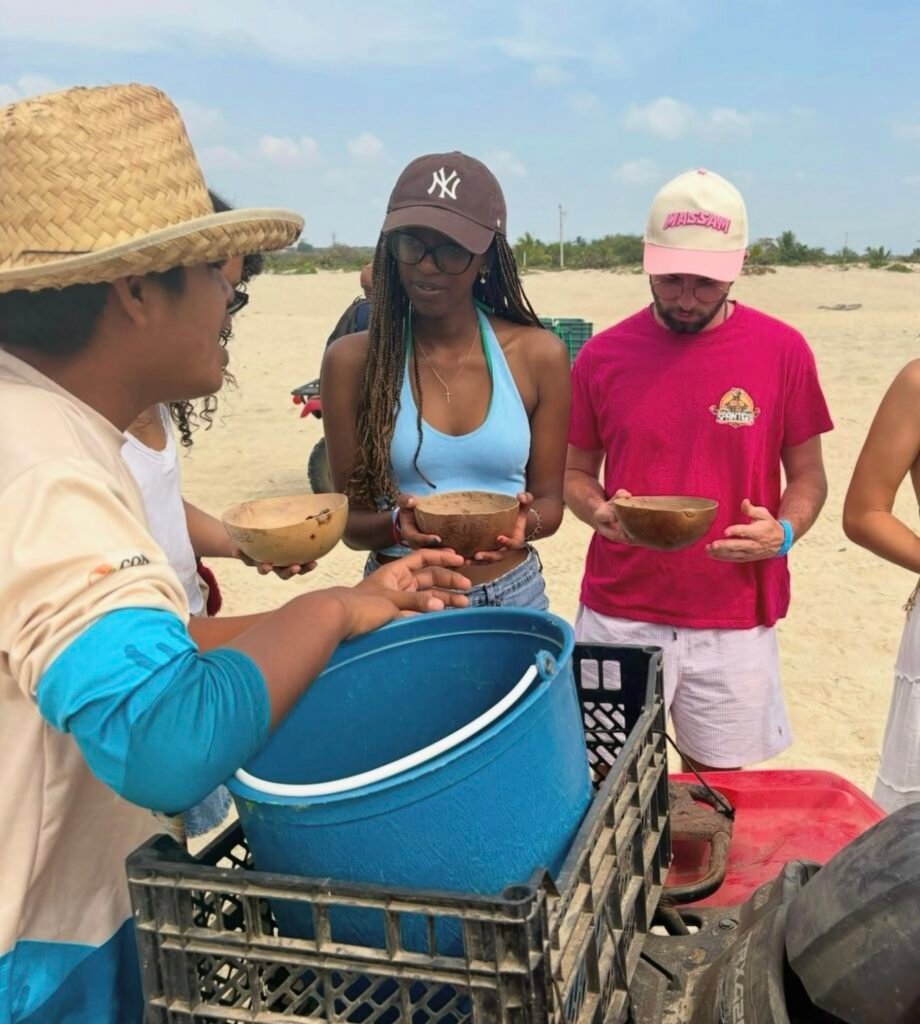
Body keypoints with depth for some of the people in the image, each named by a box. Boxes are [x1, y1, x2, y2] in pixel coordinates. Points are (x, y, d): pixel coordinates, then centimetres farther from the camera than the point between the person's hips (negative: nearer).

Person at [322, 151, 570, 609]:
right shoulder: (353, 360, -9)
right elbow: (350, 519, -5)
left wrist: (526, 521, -20)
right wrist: (397, 525, -25)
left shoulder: (538, 356, -6)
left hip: (512, 597, 1)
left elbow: (549, 501, 1)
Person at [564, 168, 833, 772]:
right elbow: (576, 473, 8)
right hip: (617, 618, 1)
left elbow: (808, 476, 5)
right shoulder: (603, 355, -1)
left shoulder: (782, 351, -3)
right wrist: (600, 511, -14)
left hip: (735, 624, 0)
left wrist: (784, 531, -15)